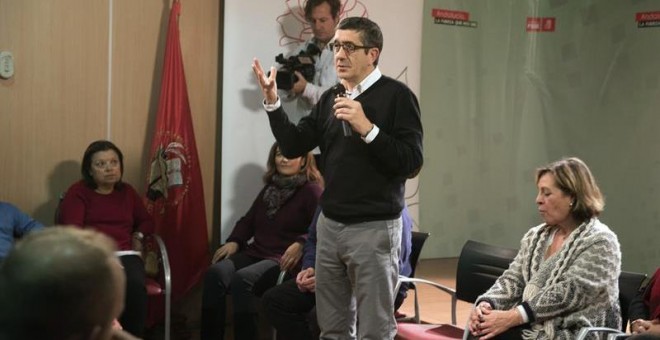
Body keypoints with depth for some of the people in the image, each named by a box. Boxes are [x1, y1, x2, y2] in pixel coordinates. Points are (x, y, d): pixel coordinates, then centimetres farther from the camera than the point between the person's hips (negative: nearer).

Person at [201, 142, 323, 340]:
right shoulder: (270, 188, 23)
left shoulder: (312, 190, -1)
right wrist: (234, 241, 6)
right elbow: (248, 220, 25)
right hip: (256, 253, 7)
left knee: (242, 279, -33)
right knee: (215, 273, -22)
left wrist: (300, 245, -31)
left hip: (283, 260, -7)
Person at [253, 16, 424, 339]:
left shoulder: (396, 95, -8)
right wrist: (272, 103, -2)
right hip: (329, 225, 6)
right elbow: (293, 146, 9)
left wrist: (367, 129, -23)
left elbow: (411, 163, -15)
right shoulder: (330, 99, 11)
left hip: (374, 228, -6)